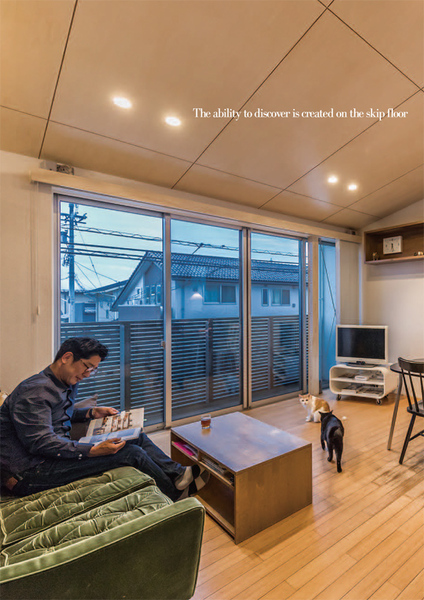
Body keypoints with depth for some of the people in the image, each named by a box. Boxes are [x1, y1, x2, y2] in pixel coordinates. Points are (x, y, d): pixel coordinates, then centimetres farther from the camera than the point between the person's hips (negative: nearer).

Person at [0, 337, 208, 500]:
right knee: (130, 452, -20)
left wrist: (92, 413, 8)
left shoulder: (68, 384, 9)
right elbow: (40, 443, -26)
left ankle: (178, 474, 7)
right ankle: (175, 494, 1)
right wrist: (93, 451, -32)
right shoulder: (34, 392, -21)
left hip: (58, 452, 10)